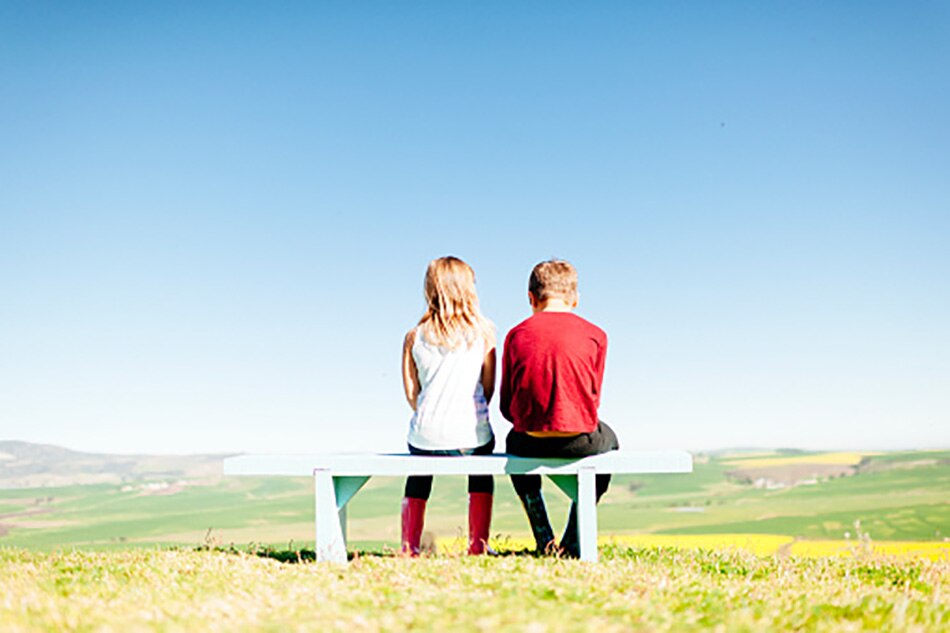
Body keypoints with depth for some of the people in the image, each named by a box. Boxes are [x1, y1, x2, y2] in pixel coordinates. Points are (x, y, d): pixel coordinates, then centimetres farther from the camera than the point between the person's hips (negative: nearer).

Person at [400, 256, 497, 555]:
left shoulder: (415, 336, 1)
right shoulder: (482, 332, -2)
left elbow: (411, 393, 3)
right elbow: (488, 389, 2)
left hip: (426, 436, 1)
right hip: (472, 435, -1)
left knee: (419, 474, 34)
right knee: (481, 468, 33)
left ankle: (410, 545, 30)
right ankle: (478, 544, 28)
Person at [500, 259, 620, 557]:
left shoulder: (517, 334, 2)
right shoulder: (594, 334, 1)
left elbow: (507, 406, 5)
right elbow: (593, 397, 8)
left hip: (531, 442, 1)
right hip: (580, 440, -1)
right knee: (608, 438, 34)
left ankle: (544, 539, 34)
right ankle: (573, 541, 30)